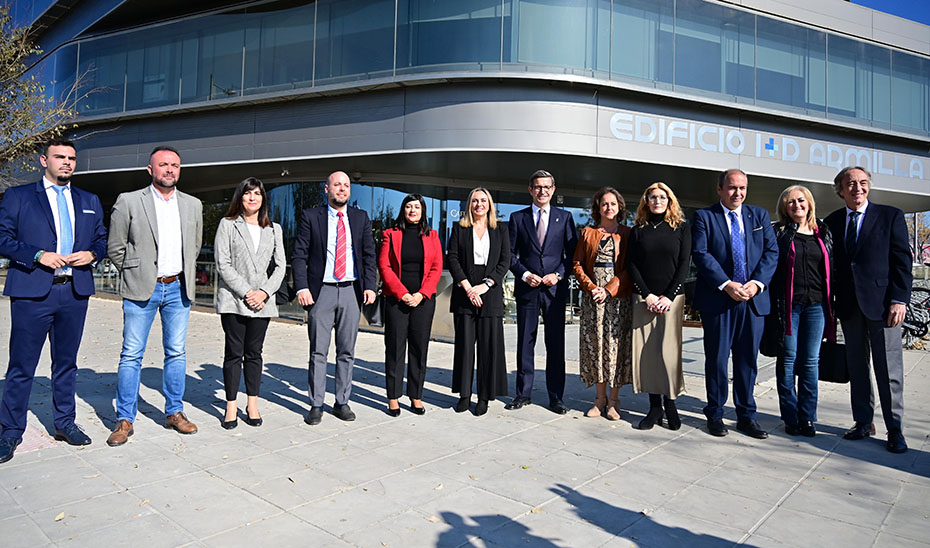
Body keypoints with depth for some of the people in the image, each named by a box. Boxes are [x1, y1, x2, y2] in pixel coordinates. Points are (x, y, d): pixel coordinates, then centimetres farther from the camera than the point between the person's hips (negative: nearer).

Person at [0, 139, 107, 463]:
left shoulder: (89, 201, 15)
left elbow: (102, 240, 17)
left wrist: (92, 254, -4)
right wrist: (38, 255, -15)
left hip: (75, 292, 3)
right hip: (32, 293, -3)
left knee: (67, 362, 13)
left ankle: (64, 423, 25)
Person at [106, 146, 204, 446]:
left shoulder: (193, 205, 9)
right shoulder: (128, 201, -1)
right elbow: (115, 247, 3)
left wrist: (183, 275, 14)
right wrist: (135, 275, 5)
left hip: (178, 288, 3)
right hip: (141, 289, -3)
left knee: (176, 353, 8)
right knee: (131, 355, 2)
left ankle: (174, 412, 20)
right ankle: (124, 419, 13)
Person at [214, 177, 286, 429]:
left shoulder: (274, 229, 12)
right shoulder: (227, 224, 4)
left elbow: (280, 266, 7)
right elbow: (223, 264, -4)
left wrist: (264, 292, -7)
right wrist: (246, 293, -11)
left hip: (261, 302, 2)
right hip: (233, 300, -2)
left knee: (254, 353, 7)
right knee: (234, 353, 1)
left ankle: (252, 405, 15)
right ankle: (231, 407, 10)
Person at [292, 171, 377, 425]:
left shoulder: (361, 218, 10)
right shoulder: (311, 216, 3)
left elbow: (369, 255, 8)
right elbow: (299, 256, 0)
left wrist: (370, 286, -4)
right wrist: (302, 287, -12)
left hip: (351, 291, 2)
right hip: (321, 291, -2)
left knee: (347, 352, 8)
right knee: (318, 352, 3)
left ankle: (342, 403, 20)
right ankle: (316, 405, 14)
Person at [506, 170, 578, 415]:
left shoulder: (564, 217, 9)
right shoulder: (518, 218, 8)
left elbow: (573, 253, 6)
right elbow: (510, 254, 6)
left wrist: (558, 275, -9)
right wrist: (525, 274, -9)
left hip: (555, 288, 0)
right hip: (527, 288, 0)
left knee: (556, 344, 3)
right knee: (525, 342, 6)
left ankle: (556, 397, 13)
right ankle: (523, 393, 18)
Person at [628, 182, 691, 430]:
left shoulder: (681, 228, 8)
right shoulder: (638, 230, 11)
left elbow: (684, 263, 1)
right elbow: (632, 265, 5)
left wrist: (669, 296, -9)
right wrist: (647, 295, -6)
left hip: (672, 297, -1)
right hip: (644, 298, 2)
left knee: (668, 350, -7)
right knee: (646, 351, -1)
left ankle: (670, 403, 8)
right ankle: (654, 407, 8)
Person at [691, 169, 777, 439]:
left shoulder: (760, 215, 14)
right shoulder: (704, 216, 3)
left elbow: (771, 252, 6)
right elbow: (701, 254, -8)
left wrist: (757, 283, -9)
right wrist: (726, 284, -16)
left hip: (753, 298, 3)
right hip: (717, 299, -3)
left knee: (748, 359, 9)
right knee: (716, 359, 4)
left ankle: (746, 415, 21)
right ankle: (715, 414, 17)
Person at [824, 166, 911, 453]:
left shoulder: (890, 215, 2)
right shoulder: (832, 221, 10)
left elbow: (902, 259, -3)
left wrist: (899, 299, -11)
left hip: (881, 302, -3)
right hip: (849, 305, 3)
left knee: (888, 369, 1)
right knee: (857, 367, 11)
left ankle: (894, 429, 13)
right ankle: (863, 422, 21)